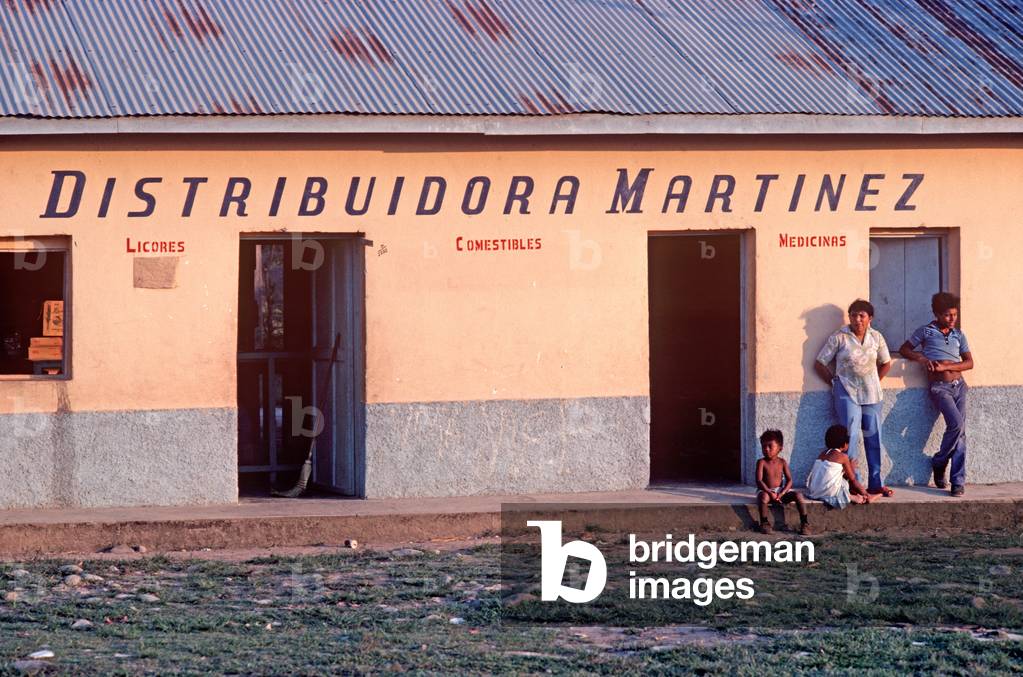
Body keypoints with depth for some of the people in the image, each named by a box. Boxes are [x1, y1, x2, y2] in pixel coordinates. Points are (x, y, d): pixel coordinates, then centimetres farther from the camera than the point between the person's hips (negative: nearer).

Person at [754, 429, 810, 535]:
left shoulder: (782, 462, 3)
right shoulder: (762, 462, -4)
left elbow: (789, 480, 0)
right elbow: (759, 481, -13)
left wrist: (782, 493, -17)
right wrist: (770, 493, -26)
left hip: (781, 491, 3)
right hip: (766, 491, -3)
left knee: (798, 495, -19)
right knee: (763, 496, -39)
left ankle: (804, 523, -15)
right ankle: (764, 523, -27)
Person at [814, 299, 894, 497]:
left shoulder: (876, 337, 7)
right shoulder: (839, 338, -3)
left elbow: (886, 363, 21)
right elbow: (819, 364, 1)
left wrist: (873, 383, 12)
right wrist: (835, 382, 1)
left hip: (872, 394, 4)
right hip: (847, 394, -4)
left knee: (874, 438, 5)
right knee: (851, 436, -11)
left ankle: (875, 483, 11)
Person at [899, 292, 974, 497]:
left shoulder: (958, 335, 13)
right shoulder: (926, 332, 5)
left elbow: (969, 363, 8)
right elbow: (904, 349, 11)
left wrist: (945, 366, -7)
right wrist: (922, 359, -7)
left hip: (958, 385, 4)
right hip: (939, 387, -4)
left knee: (960, 432, -5)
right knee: (956, 424, -23)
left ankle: (958, 482, -3)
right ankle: (939, 463, 0)